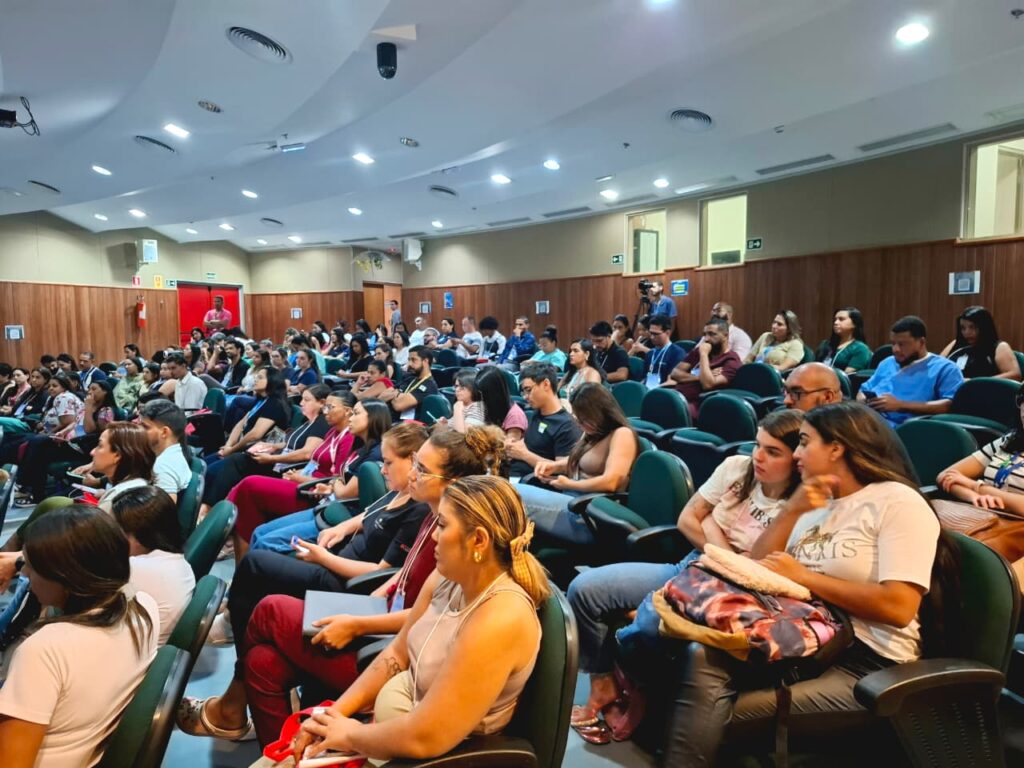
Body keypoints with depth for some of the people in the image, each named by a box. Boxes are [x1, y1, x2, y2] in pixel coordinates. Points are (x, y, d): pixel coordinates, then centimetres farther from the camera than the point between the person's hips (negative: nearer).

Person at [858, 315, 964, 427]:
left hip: (899, 428, -7)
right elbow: (864, 390, 31)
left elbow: (952, 405, -7)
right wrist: (862, 400, 6)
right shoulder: (887, 363, 28)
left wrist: (901, 405, -12)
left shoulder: (945, 368, 8)